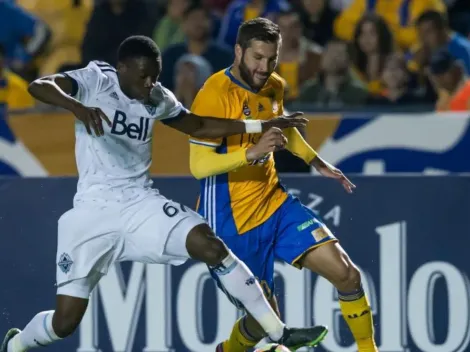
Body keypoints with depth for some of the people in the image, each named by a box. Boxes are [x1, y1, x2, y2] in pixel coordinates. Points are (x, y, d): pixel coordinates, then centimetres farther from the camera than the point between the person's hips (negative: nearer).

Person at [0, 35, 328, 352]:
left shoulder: (159, 99, 5)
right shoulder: (96, 80, -11)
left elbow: (199, 126, 20)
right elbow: (37, 86, -26)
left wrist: (262, 125, 12)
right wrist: (77, 106, -47)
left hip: (141, 202, 4)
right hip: (94, 210, -4)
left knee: (212, 246, -19)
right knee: (66, 321, -5)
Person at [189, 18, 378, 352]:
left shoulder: (274, 87, 3)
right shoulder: (215, 95, -20)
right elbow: (198, 165, -26)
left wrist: (319, 164, 31)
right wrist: (251, 152, -38)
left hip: (275, 203, 7)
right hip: (231, 221, -7)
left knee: (346, 274, -5)